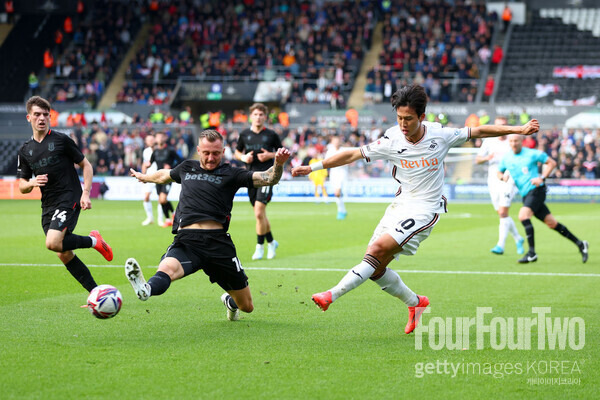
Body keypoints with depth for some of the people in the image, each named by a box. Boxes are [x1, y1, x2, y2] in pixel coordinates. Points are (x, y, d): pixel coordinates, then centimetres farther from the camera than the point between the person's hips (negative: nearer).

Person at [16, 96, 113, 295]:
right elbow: (22, 186, 15)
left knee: (53, 243, -26)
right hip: (48, 206, 6)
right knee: (64, 255, 4)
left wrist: (86, 193, -9)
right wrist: (32, 183, -9)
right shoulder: (25, 150, 10)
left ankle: (94, 241, -1)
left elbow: (86, 165, 2)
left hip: (69, 200, -6)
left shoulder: (61, 140, -3)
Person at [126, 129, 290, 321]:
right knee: (167, 268, -36)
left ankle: (230, 300, 44)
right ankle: (145, 289, -68)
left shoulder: (230, 174, 10)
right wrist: (144, 177, 61)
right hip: (186, 240, 1)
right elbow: (164, 175, 43)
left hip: (218, 241, -1)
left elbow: (268, 178, 0)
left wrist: (278, 164, -21)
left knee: (247, 306, 8)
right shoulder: (186, 168, 20)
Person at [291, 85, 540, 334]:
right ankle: (415, 303, 21)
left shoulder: (440, 136, -10)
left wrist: (519, 130, 2)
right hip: (400, 205, 5)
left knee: (378, 249, -23)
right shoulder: (391, 141, -6)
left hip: (425, 208, -5)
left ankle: (332, 295, -23)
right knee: (374, 268, -1)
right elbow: (353, 154, -2)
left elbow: (479, 131, 2)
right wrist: (312, 167, -3)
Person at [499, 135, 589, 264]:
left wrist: (542, 178, -10)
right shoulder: (506, 158, 10)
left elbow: (552, 163, 2)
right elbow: (499, 172, 24)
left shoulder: (532, 154, -5)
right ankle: (580, 244, 16)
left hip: (536, 190, -6)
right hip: (526, 195, 6)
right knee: (551, 223, 5)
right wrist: (503, 176, 0)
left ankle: (532, 253, -23)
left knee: (523, 215, -26)